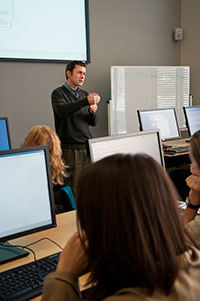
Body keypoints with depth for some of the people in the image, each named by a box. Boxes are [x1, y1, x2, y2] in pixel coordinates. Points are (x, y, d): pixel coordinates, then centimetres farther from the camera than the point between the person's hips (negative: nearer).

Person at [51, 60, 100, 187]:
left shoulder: (85, 94, 17)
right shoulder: (59, 93, 0)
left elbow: (93, 123, 16)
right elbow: (61, 111, -23)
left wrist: (93, 112, -6)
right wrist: (86, 101, -31)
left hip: (87, 146, 5)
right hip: (70, 148, -5)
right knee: (73, 184, -6)